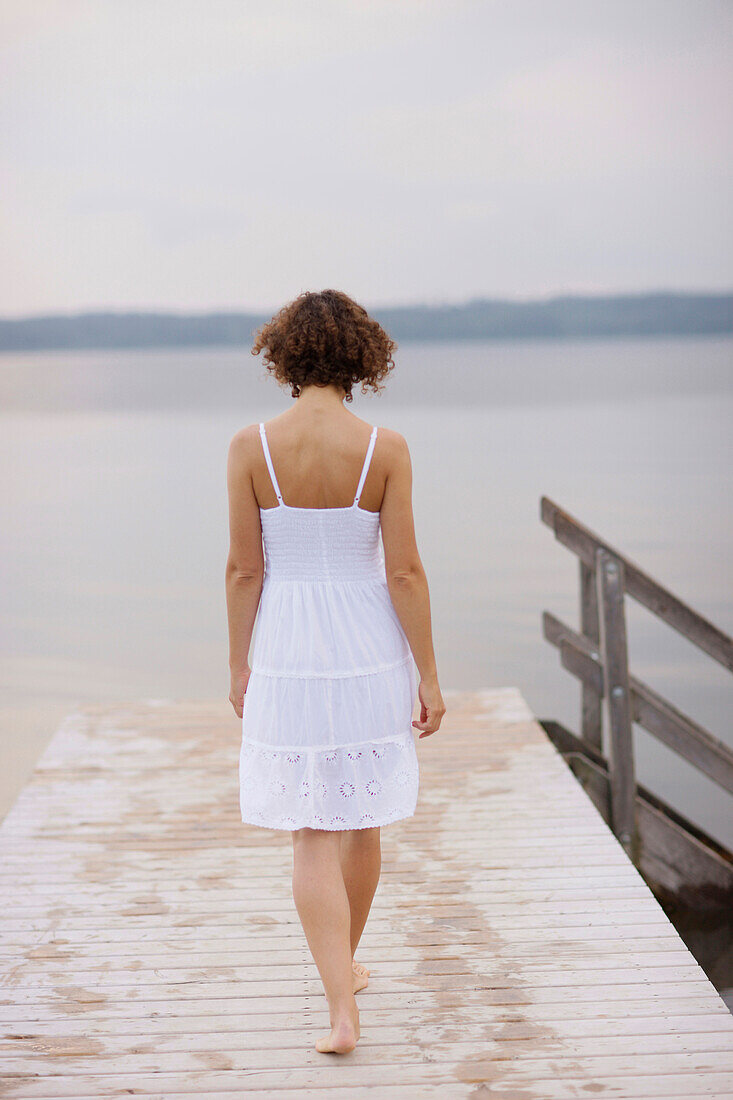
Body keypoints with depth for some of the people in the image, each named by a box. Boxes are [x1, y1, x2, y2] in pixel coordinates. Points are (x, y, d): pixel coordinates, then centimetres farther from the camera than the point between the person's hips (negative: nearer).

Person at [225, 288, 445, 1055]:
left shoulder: (251, 446, -8)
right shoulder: (385, 448, -9)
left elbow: (243, 569, -5)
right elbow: (404, 572, -9)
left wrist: (238, 665, 7)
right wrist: (427, 675, -1)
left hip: (288, 655, -1)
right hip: (369, 652, 1)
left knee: (312, 836, 5)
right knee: (362, 821, 20)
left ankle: (341, 1011, -2)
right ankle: (346, 967, 39)